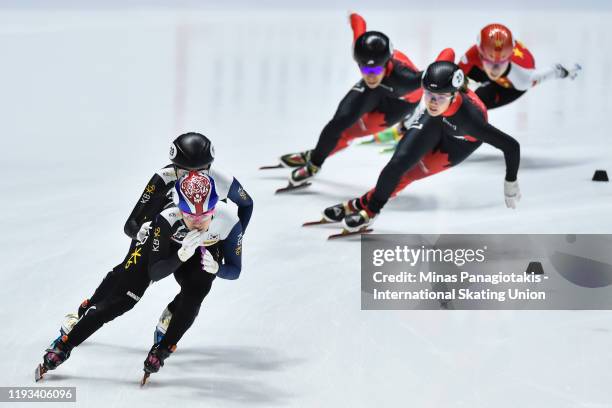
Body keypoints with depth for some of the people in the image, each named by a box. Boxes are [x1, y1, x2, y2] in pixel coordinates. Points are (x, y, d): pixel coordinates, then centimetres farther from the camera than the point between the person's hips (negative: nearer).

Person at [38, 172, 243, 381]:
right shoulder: (166, 219, -41)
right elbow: (154, 272, -34)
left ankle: (163, 349, -5)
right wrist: (181, 255, -53)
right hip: (161, 245, -1)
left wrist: (216, 268, -44)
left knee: (195, 293, -26)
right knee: (122, 297, -8)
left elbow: (234, 270, -21)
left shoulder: (229, 221, -37)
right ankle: (64, 344, 0)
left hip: (205, 251, 2)